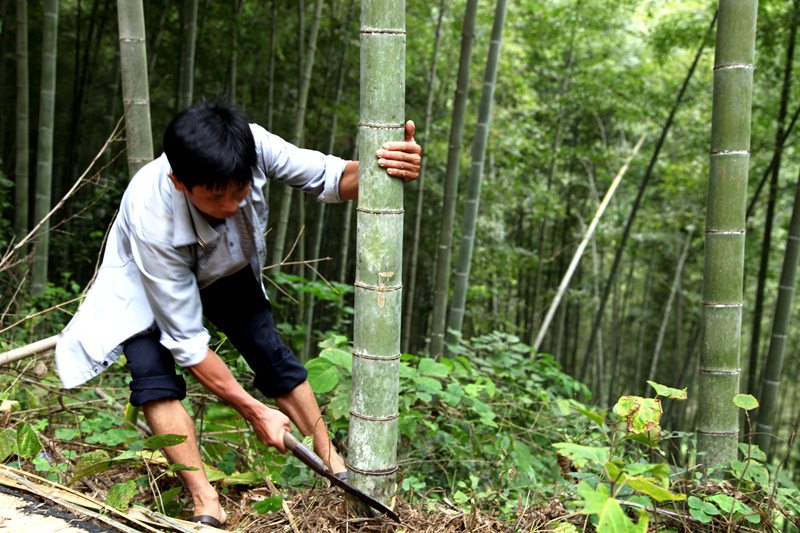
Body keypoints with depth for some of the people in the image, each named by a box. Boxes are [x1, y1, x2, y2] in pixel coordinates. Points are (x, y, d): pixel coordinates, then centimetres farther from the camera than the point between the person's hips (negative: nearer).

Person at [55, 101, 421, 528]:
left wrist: (380, 169, -50)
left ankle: (335, 467, 7)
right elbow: (186, 340, -35)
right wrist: (255, 412, -31)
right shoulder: (154, 221, -43)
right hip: (146, 282, -3)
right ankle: (206, 502, -19)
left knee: (271, 353, -5)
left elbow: (328, 178, -26)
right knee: (154, 375, -23)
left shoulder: (253, 144, -37)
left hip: (223, 268, 3)